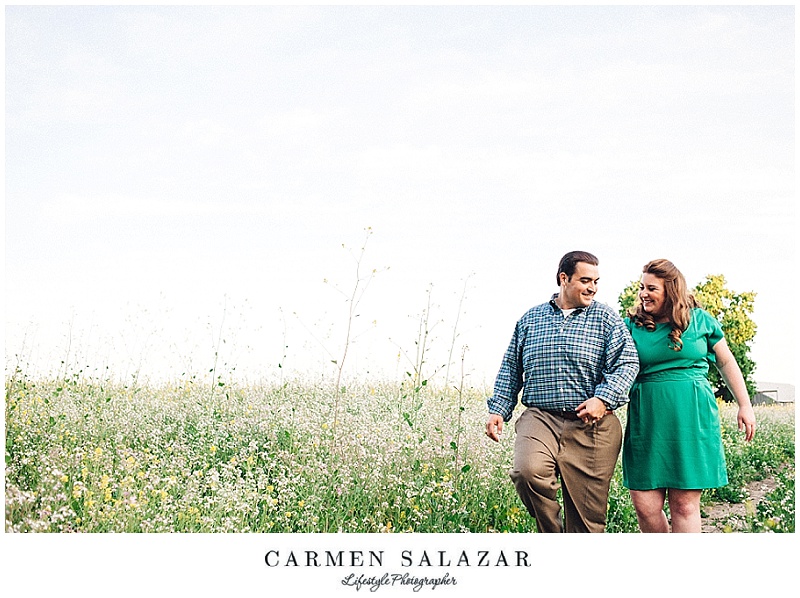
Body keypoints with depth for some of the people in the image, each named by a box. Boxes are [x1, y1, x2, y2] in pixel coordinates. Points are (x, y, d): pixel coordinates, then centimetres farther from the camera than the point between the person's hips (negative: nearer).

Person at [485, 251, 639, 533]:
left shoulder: (606, 318, 8)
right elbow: (511, 369, 19)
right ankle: (551, 533, -3)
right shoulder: (530, 319, 15)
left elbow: (627, 362, -2)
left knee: (587, 511, 0)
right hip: (540, 417, 1)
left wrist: (603, 399, -18)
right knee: (528, 472, -27)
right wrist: (498, 410, 7)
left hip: (592, 425, -1)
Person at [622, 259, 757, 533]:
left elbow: (726, 362, 14)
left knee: (684, 504, -1)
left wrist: (745, 405, 13)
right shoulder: (632, 325, 7)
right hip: (647, 419, 1)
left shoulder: (701, 320, 6)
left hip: (691, 418, -1)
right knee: (645, 505, -2)